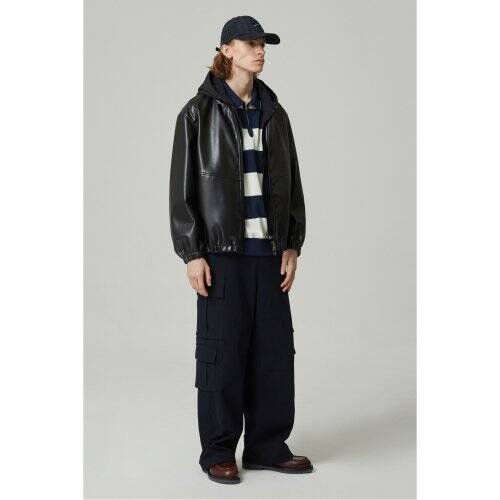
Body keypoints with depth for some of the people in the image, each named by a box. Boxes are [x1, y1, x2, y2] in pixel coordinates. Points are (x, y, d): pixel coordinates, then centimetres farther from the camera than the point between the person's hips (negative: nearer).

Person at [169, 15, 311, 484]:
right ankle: (218, 452, 15)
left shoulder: (274, 114, 11)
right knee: (222, 350, 1)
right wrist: (192, 254, -10)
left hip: (267, 248, 5)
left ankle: (268, 446, 19)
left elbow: (290, 183, 12)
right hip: (221, 250, -4)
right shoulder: (199, 112, -2)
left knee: (275, 349, 6)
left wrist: (292, 246, 5)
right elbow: (183, 186, -4)